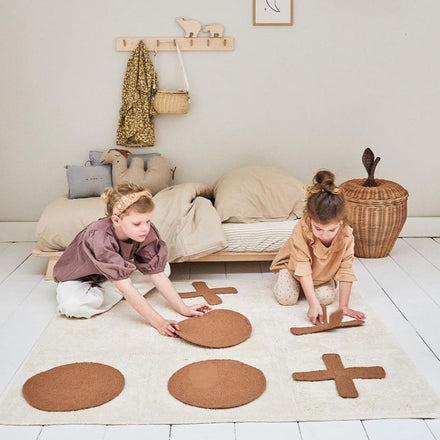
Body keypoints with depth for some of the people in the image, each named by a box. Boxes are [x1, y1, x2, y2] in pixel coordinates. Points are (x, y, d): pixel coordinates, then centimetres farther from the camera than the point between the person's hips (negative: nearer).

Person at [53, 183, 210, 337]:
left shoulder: (147, 232, -24)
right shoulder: (99, 238, -41)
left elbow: (157, 274, -19)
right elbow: (126, 289, -44)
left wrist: (183, 309, -25)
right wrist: (158, 322, -47)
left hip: (113, 276, 6)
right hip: (80, 277, -6)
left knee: (163, 267, -14)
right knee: (72, 306, -39)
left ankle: (99, 294, -13)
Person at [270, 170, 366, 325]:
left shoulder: (346, 236, -32)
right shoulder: (300, 231, -40)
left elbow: (346, 272, -27)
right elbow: (303, 270, -40)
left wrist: (343, 306, -26)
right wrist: (313, 304, -46)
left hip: (323, 272, 3)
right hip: (294, 266, -2)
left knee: (327, 297, -19)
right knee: (286, 298, -20)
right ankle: (283, 277, 14)